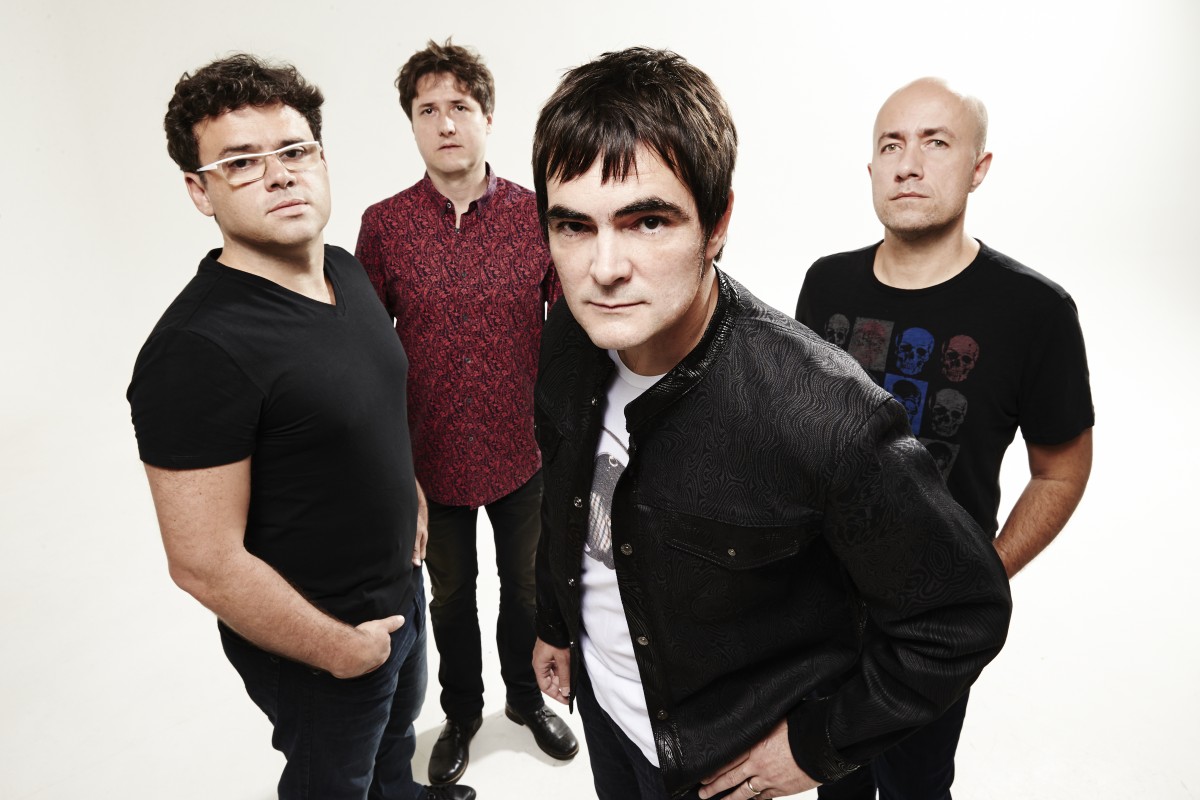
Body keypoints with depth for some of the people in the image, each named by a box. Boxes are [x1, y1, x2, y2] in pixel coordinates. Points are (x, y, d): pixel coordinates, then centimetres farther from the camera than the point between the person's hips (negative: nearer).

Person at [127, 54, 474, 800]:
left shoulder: (346, 268, -4)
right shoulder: (198, 348, -30)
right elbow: (205, 564, -27)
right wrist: (340, 650, -18)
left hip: (400, 587, 8)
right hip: (315, 642, -7)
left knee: (397, 729, 33)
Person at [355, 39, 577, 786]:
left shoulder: (539, 215, -9)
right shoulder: (383, 225, -7)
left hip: (524, 452, 0)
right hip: (431, 458, 0)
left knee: (525, 585, 20)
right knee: (451, 592, 21)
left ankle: (527, 698, 48)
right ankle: (462, 712, 47)